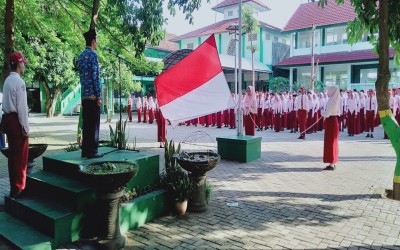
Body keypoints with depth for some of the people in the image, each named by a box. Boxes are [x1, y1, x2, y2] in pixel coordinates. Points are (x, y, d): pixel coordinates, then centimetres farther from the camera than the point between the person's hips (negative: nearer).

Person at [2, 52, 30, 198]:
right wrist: (25, 127, -14)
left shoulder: (7, 81, 13)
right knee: (20, 156, -2)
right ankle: (17, 189, 4)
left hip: (7, 118, 9)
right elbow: (22, 107, -17)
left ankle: (14, 187, 25)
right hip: (16, 120, -9)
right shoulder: (19, 82, -14)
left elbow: (9, 102, 13)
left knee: (13, 154, 15)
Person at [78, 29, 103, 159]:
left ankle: (85, 150, 17)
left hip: (84, 95, 8)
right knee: (94, 124, -4)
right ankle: (92, 151, 0)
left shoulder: (82, 55, 16)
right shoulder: (93, 55, -10)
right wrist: (99, 96, -14)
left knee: (86, 123, 11)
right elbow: (95, 76, -15)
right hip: (92, 95, -8)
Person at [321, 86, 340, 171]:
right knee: (333, 142, 14)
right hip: (334, 121, 10)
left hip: (330, 122, -10)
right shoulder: (336, 100, 12)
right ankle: (333, 163, 23)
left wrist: (322, 113, -3)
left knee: (329, 142, -4)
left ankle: (331, 164, 0)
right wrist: (325, 113, 6)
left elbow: (327, 113, -21)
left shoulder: (331, 100, -17)